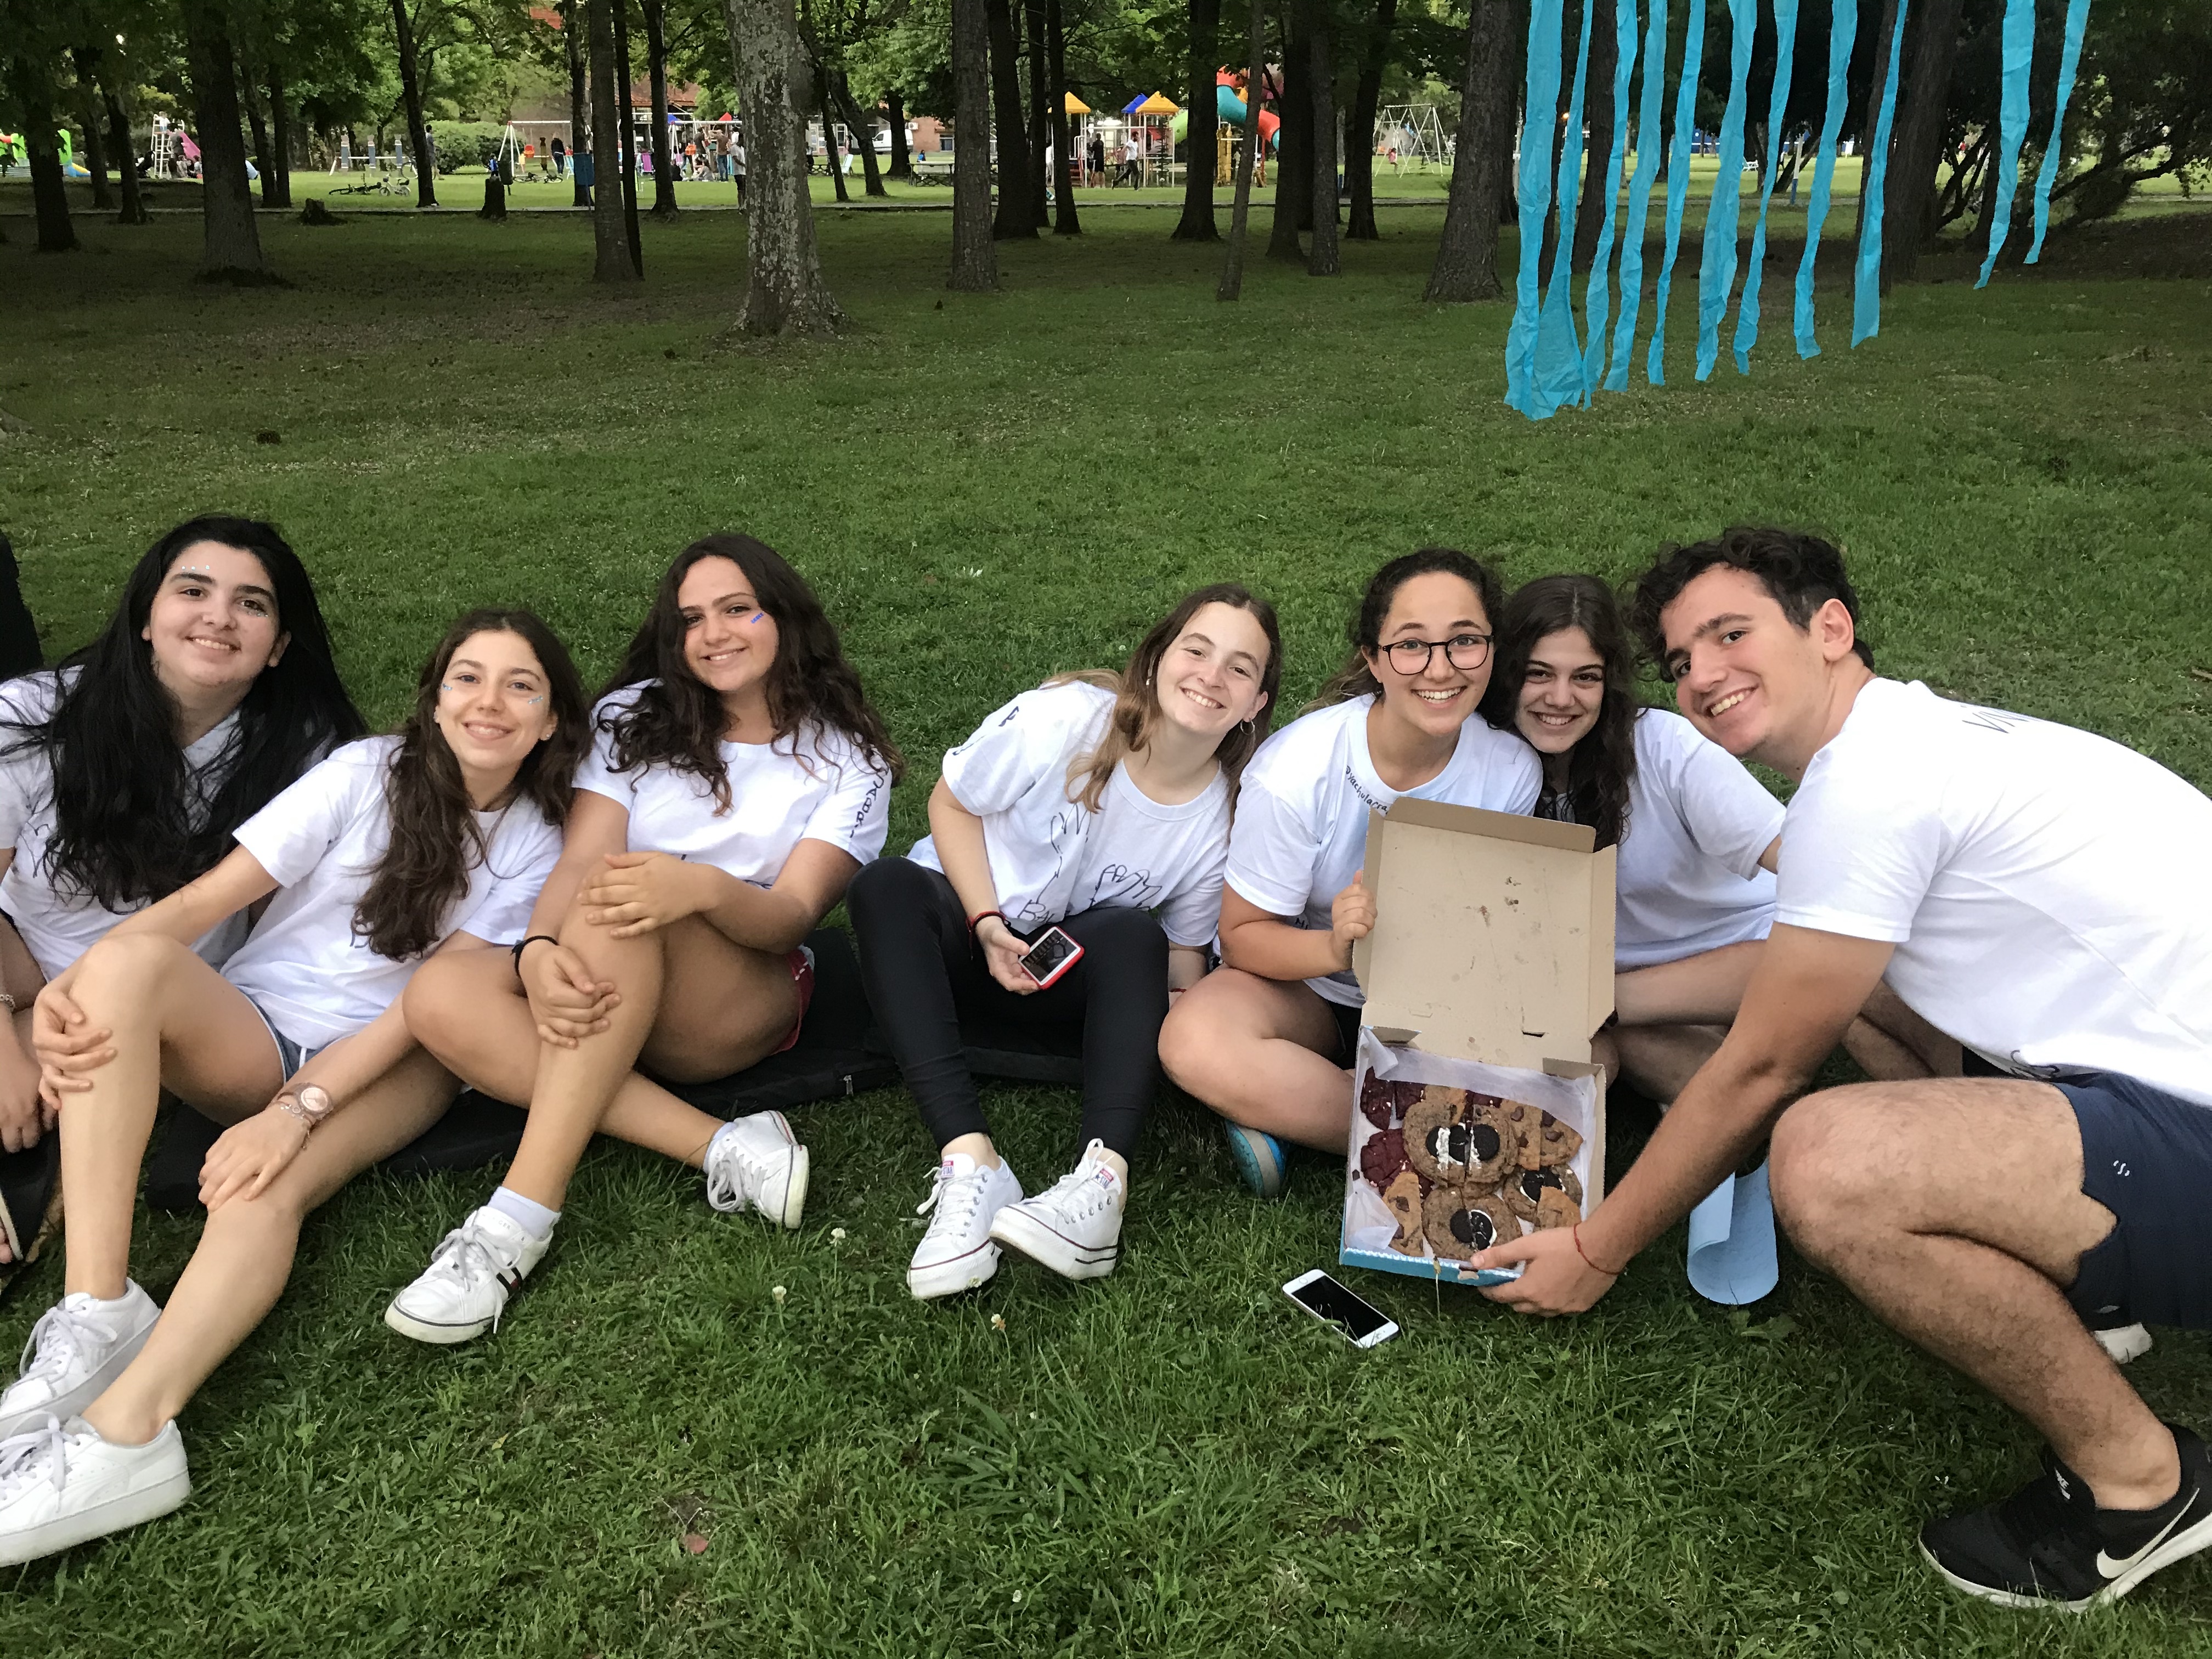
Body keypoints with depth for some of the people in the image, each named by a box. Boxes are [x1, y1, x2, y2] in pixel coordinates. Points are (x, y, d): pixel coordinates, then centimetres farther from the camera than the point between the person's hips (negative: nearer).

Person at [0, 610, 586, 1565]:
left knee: (265, 1188, -33)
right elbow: (210, 896, -9)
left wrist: (298, 1108, -23)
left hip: (391, 1064, -1)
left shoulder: (538, 843, 1)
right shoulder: (368, 773, 0)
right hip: (245, 1030, 1)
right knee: (129, 960, -30)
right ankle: (98, 1312, -33)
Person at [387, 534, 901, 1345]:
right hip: (607, 1000, 4)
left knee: (620, 920, -35)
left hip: (749, 1000, -3)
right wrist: (539, 951, -29)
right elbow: (580, 861, -6)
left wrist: (705, 888, -35)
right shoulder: (634, 719, 9)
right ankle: (720, 1148, -31)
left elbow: (792, 918, -12)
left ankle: (520, 1217, -35)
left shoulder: (848, 760, 2)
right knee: (440, 997, -28)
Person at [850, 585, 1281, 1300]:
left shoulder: (1226, 821, -10)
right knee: (885, 886, -34)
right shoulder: (1063, 717, -19)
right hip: (965, 926, -1)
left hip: (1080, 973, 1)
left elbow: (1182, 954, 1)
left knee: (1134, 936, -32)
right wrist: (987, 925, -19)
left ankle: (1104, 1178, -46)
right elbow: (950, 803, -8)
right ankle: (970, 1161, -46)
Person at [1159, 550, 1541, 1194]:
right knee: (1197, 1042, -35)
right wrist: (1335, 948, -38)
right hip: (1306, 985, -3)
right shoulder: (1297, 767, -22)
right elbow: (1243, 936, -17)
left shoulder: (1512, 771, -14)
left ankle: (1291, 1112, -21)